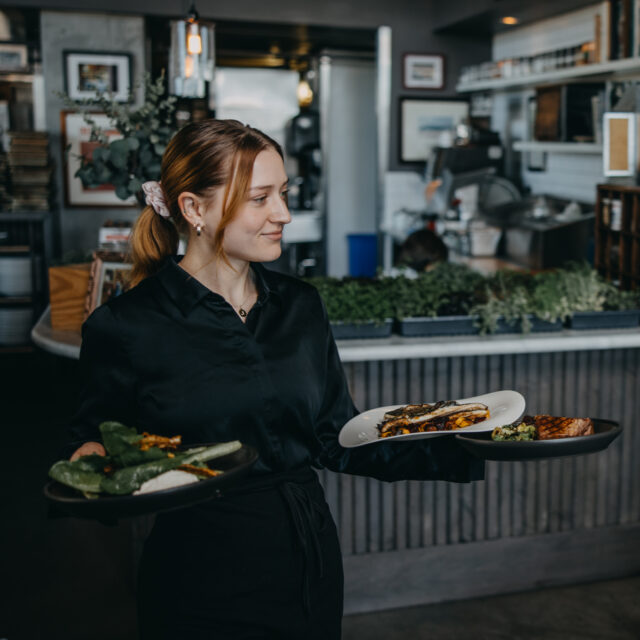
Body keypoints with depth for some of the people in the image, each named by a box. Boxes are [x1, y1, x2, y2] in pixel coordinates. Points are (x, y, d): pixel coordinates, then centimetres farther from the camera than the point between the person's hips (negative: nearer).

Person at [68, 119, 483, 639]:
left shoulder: (299, 305, 3)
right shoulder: (126, 327, -12)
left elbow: (339, 439, 5)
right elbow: (94, 436, 0)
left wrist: (464, 449, -4)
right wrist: (93, 463, -24)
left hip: (313, 571, 5)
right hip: (202, 583, -4)